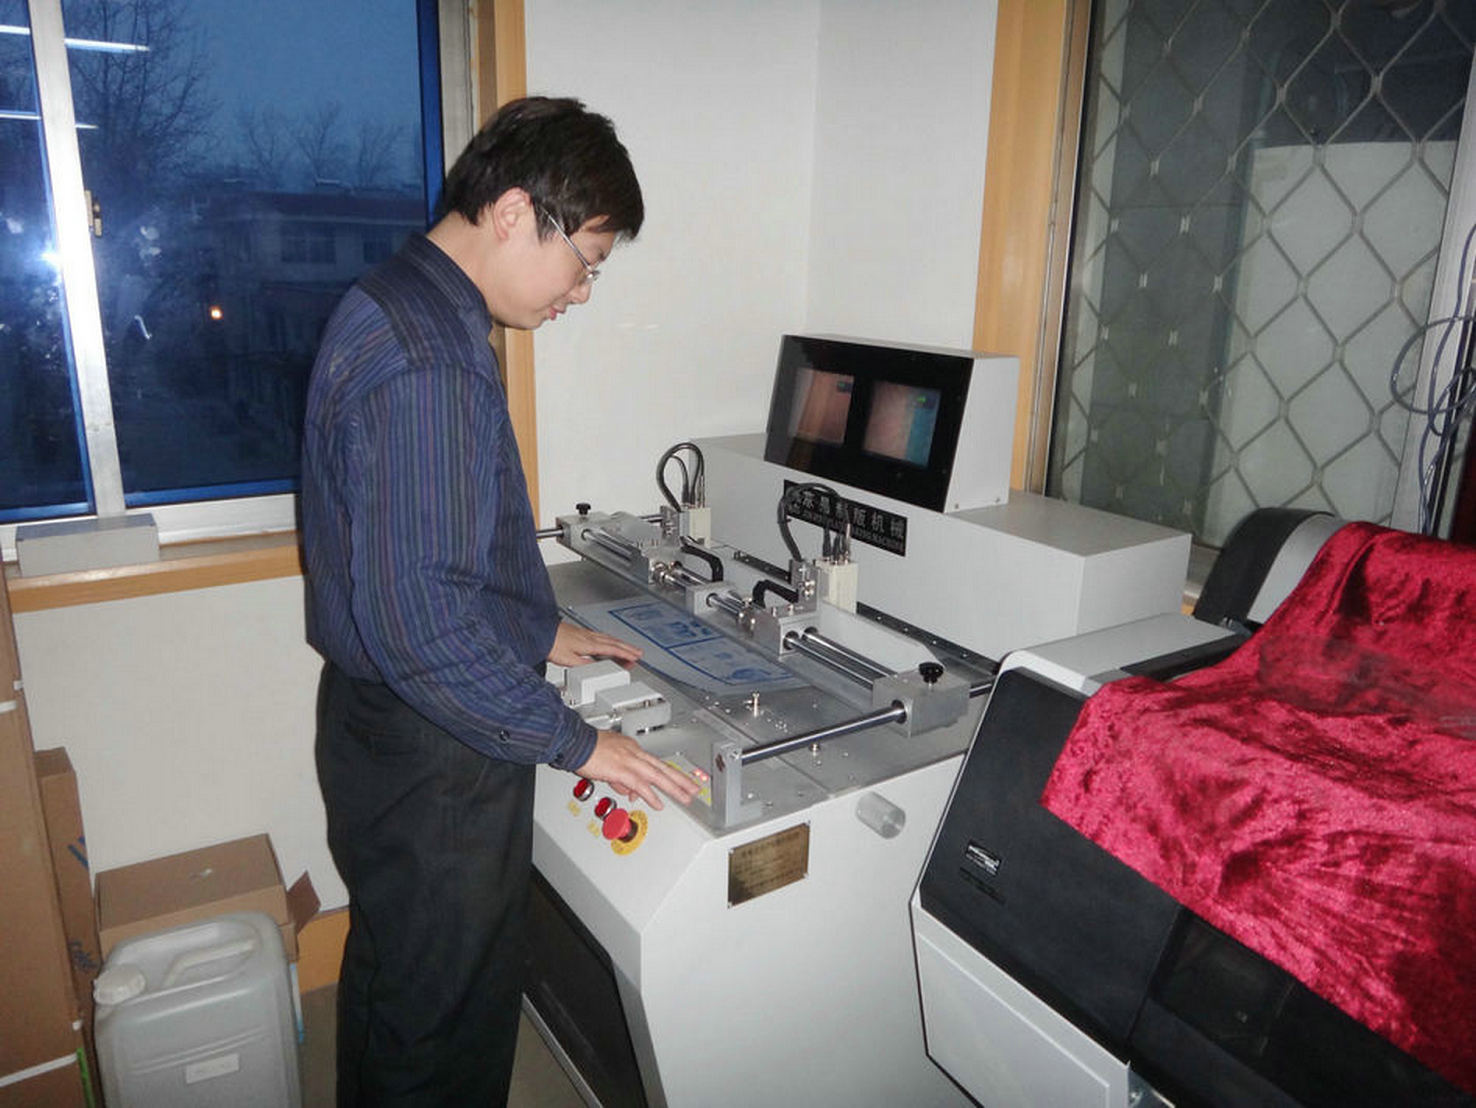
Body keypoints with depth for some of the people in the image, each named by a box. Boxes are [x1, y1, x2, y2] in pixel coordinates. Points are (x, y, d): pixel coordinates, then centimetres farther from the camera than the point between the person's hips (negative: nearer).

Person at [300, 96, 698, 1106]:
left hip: (379, 721, 10)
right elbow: (416, 615, -29)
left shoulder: (393, 308, 8)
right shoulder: (427, 361, -26)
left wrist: (538, 630, 16)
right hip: (433, 757, -10)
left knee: (389, 976, 29)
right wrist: (573, 741, -19)